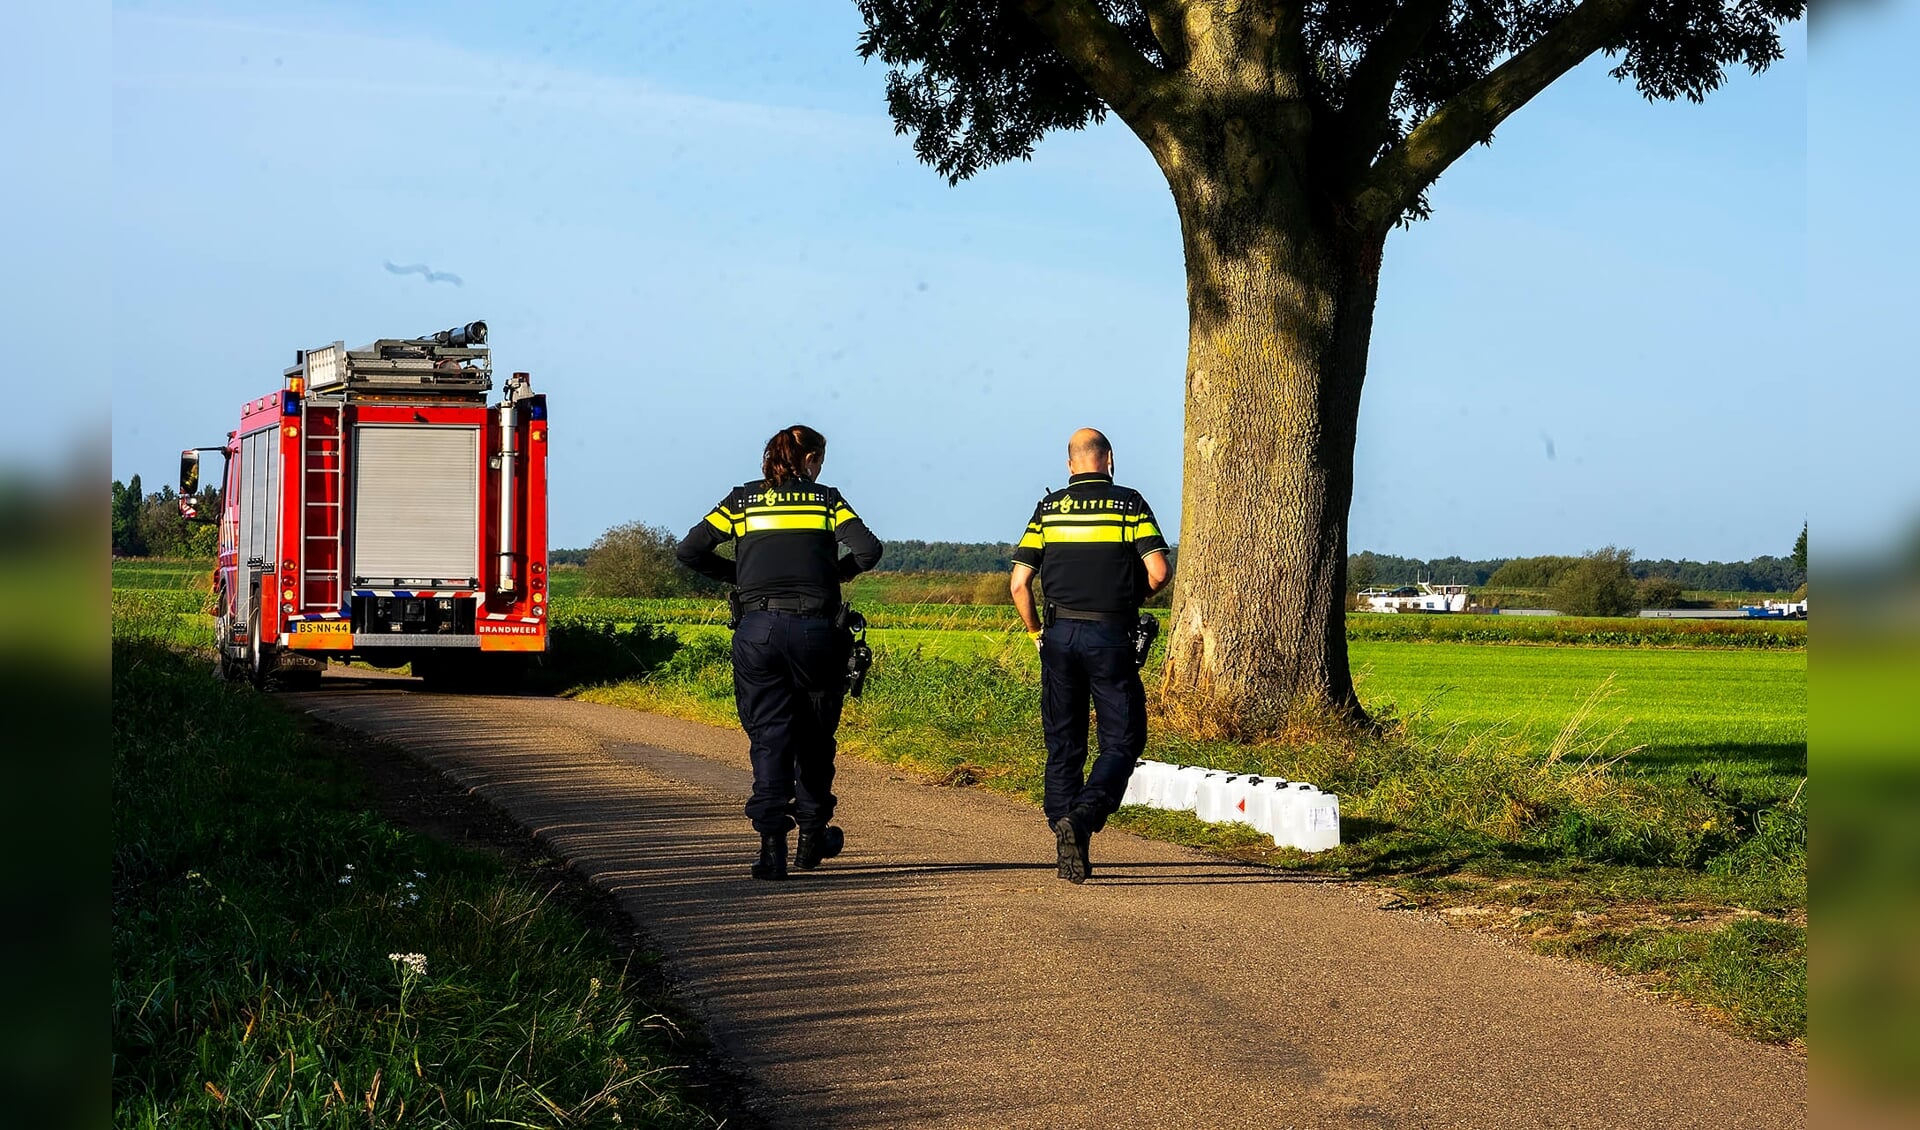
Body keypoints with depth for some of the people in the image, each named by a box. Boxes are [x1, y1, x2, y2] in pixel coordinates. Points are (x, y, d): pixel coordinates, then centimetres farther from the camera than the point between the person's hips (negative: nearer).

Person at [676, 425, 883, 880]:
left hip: (757, 630, 1)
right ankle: (812, 835, 24)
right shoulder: (826, 499, 9)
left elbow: (688, 552, 7)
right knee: (814, 736, 15)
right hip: (814, 628, -1)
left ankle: (773, 844, -12)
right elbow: (868, 550, -4)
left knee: (768, 737, 2)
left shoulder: (742, 500, 13)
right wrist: (834, 574, 15)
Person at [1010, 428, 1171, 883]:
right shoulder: (1130, 504, -1)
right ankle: (1083, 816, -20)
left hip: (1060, 635, 3)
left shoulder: (1049, 508, 5)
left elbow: (1019, 584, 1)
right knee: (1122, 740, 4)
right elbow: (1158, 572, -9)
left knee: (1063, 745, 10)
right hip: (1111, 636, -3)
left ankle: (1067, 850, 9)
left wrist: (1036, 632, 14)